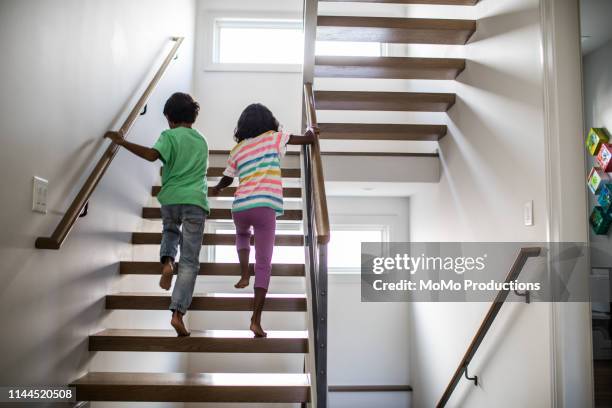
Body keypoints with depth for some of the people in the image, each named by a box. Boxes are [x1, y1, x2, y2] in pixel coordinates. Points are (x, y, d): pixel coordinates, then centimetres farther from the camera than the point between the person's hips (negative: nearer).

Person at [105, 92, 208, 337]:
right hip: (196, 201, 1)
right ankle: (178, 313, -10)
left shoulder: (169, 136, 2)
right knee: (190, 261, 0)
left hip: (171, 199, -1)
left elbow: (152, 154, -18)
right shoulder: (202, 141, 17)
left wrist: (123, 142, -13)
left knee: (171, 232, 34)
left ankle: (167, 262, 4)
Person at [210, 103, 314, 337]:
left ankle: (244, 275, 19)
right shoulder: (273, 138, 8)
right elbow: (309, 140, 8)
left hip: (240, 206, 3)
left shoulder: (238, 149, 16)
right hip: (264, 207, -3)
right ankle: (256, 319, -5)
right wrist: (310, 132, 32)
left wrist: (216, 190, 46)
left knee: (242, 234, 38)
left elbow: (227, 179, 24)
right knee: (264, 265, 1)